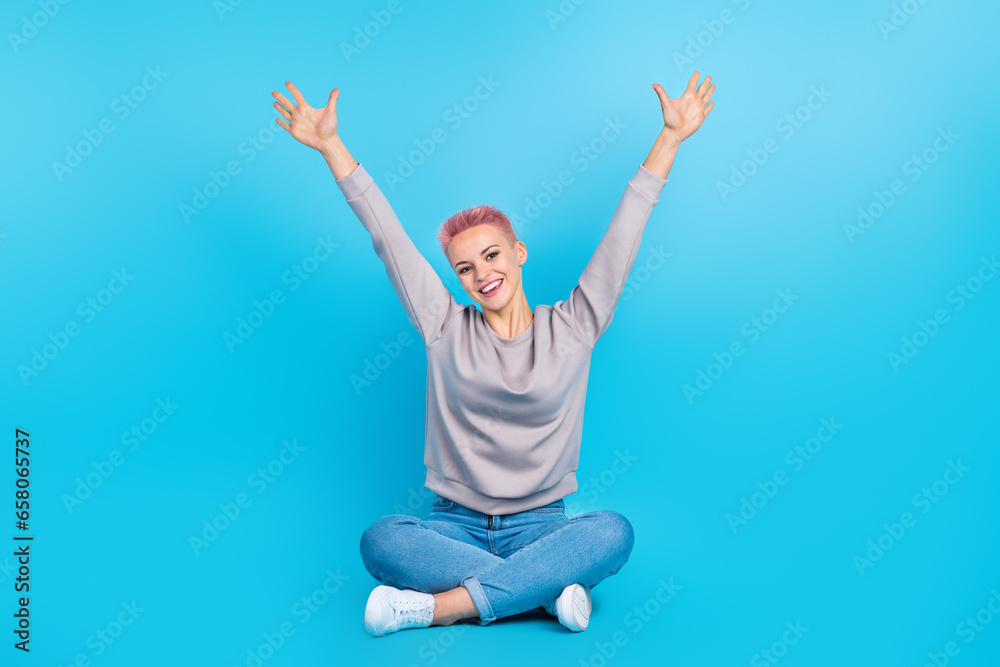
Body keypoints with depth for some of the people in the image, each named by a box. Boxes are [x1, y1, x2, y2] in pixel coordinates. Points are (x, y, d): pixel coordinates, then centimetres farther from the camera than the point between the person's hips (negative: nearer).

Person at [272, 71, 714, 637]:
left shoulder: (571, 328, 3)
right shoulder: (445, 329, 5)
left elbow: (624, 232, 2)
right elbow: (386, 233, 4)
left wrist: (671, 137, 2)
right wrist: (330, 144, 5)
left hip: (540, 525, 0)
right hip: (455, 525, 1)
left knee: (614, 531, -32)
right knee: (380, 539, -31)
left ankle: (438, 605, -26)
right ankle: (550, 588, -23)